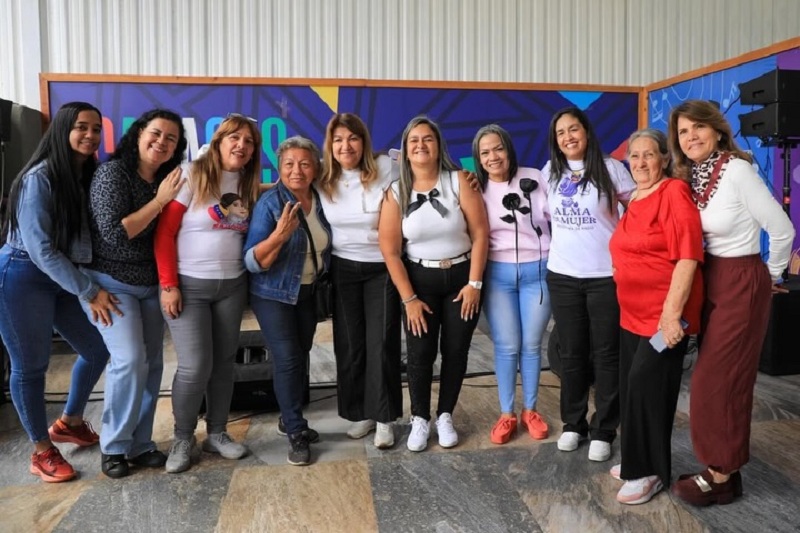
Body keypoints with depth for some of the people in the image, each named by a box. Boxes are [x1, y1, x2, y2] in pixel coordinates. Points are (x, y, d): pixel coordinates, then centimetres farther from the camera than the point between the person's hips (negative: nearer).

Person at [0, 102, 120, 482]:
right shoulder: (39, 178, -17)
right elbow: (40, 249, -20)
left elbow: (91, 236, 4)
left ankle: (69, 423, 35)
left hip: (66, 277, 7)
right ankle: (42, 452, 22)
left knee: (97, 348, 12)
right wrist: (89, 292, -19)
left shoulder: (90, 176, 4)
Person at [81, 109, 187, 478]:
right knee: (129, 359, -17)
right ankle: (113, 446, 3)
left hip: (150, 284, 7)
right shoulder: (113, 172, -14)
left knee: (151, 365, 6)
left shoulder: (166, 180, 5)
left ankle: (139, 444, 18)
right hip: (111, 282, -6)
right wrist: (160, 201, -21)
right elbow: (113, 233, -22)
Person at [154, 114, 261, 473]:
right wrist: (168, 285, -15)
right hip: (189, 285, -5)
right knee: (195, 366, -6)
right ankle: (182, 439, 16)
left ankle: (217, 433, 27)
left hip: (233, 285, 5)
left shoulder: (248, 184, 7)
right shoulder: (192, 175, -9)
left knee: (224, 362, 11)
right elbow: (165, 232, -12)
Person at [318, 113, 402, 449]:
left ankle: (384, 417, 14)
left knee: (381, 343, 0)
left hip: (382, 268, -3)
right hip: (343, 269, 3)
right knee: (349, 344, 8)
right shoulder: (322, 179, -1)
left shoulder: (385, 168, -10)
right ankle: (359, 413, 24)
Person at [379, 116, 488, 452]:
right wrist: (409, 299, -10)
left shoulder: (459, 182, -8)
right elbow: (390, 251, -7)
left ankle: (445, 416, 25)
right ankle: (420, 419, 19)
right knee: (420, 353, 0)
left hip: (461, 277, 0)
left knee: (455, 351, 7)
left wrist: (474, 284, -12)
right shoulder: (396, 194, -6)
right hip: (420, 279, 0)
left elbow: (480, 234, -8)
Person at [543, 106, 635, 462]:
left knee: (607, 354, 4)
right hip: (562, 276, 3)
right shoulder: (550, 172, 7)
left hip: (606, 276, -3)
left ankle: (603, 431, 16)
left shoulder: (610, 169, -4)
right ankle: (573, 424, 25)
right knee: (571, 353, 12)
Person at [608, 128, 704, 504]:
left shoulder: (674, 192, -13)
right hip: (633, 313, 8)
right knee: (631, 388, 14)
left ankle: (651, 472, 14)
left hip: (664, 314, -8)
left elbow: (688, 256, -20)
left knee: (646, 387, -2)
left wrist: (672, 313, -24)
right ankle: (637, 462, 30)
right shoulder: (635, 200, 12)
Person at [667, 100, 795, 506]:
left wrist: (772, 277, 1)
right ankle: (725, 467, 27)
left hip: (741, 284, -7)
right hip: (710, 282, 7)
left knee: (716, 379, -1)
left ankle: (720, 475, 15)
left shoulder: (737, 170, -18)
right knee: (720, 375, 14)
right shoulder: (690, 177, 3)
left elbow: (782, 229, -12)